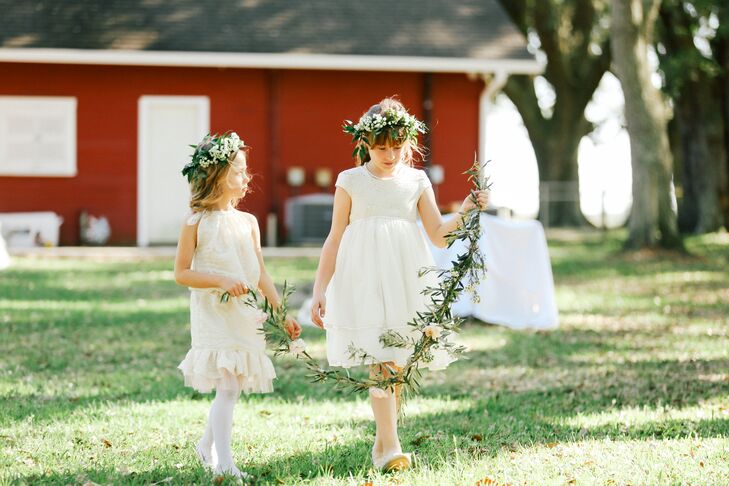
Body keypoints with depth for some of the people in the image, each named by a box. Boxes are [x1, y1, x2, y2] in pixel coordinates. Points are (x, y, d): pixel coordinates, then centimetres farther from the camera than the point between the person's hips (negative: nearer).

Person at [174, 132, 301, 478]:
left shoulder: (248, 222, 9)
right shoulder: (196, 223, -6)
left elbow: (260, 274, 12)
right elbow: (181, 273, -6)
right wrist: (221, 281, -19)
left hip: (245, 316, 6)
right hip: (213, 315, -6)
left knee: (231, 388, 11)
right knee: (228, 386, -14)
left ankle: (206, 445, 32)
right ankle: (223, 461, -14)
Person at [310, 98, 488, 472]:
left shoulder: (417, 181, 10)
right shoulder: (351, 182, 5)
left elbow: (439, 235, 7)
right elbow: (334, 240, 8)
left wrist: (465, 213, -11)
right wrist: (319, 290, 3)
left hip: (406, 279, 3)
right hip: (364, 279, -2)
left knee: (398, 362, 3)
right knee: (380, 361, -14)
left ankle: (383, 442, 17)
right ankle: (389, 447, -15)